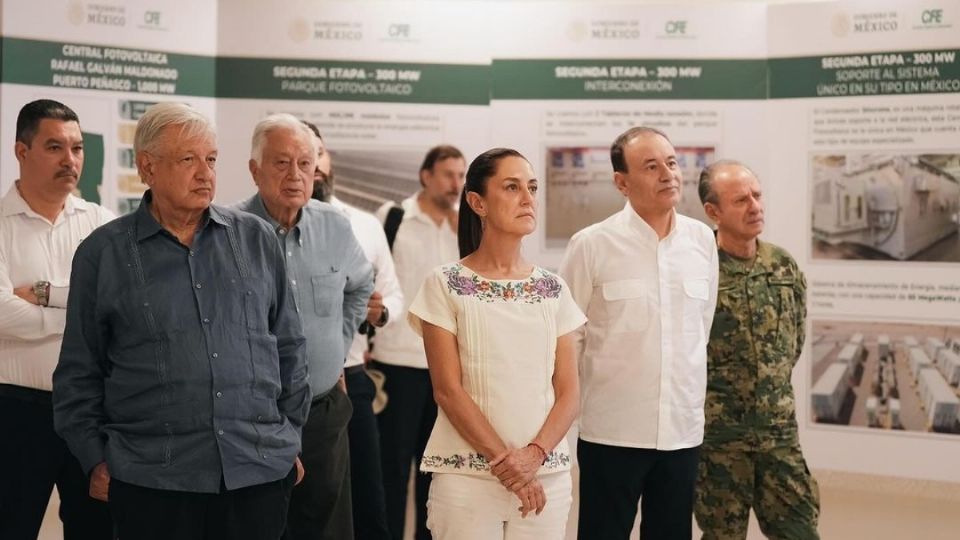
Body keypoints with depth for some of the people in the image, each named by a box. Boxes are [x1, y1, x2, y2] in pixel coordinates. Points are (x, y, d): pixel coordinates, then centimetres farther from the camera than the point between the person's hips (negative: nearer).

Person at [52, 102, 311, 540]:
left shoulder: (256, 239, 6)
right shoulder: (102, 252, 1)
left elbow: (288, 347, 11)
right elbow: (79, 371, 5)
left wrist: (290, 437, 11)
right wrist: (96, 460, 3)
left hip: (262, 470, 2)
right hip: (152, 479, -2)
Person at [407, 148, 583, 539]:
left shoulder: (552, 289, 6)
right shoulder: (446, 285, -4)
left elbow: (568, 392, 3)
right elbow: (448, 390, -8)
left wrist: (534, 455, -12)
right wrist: (504, 460, -13)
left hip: (546, 477, 3)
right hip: (467, 478, -3)